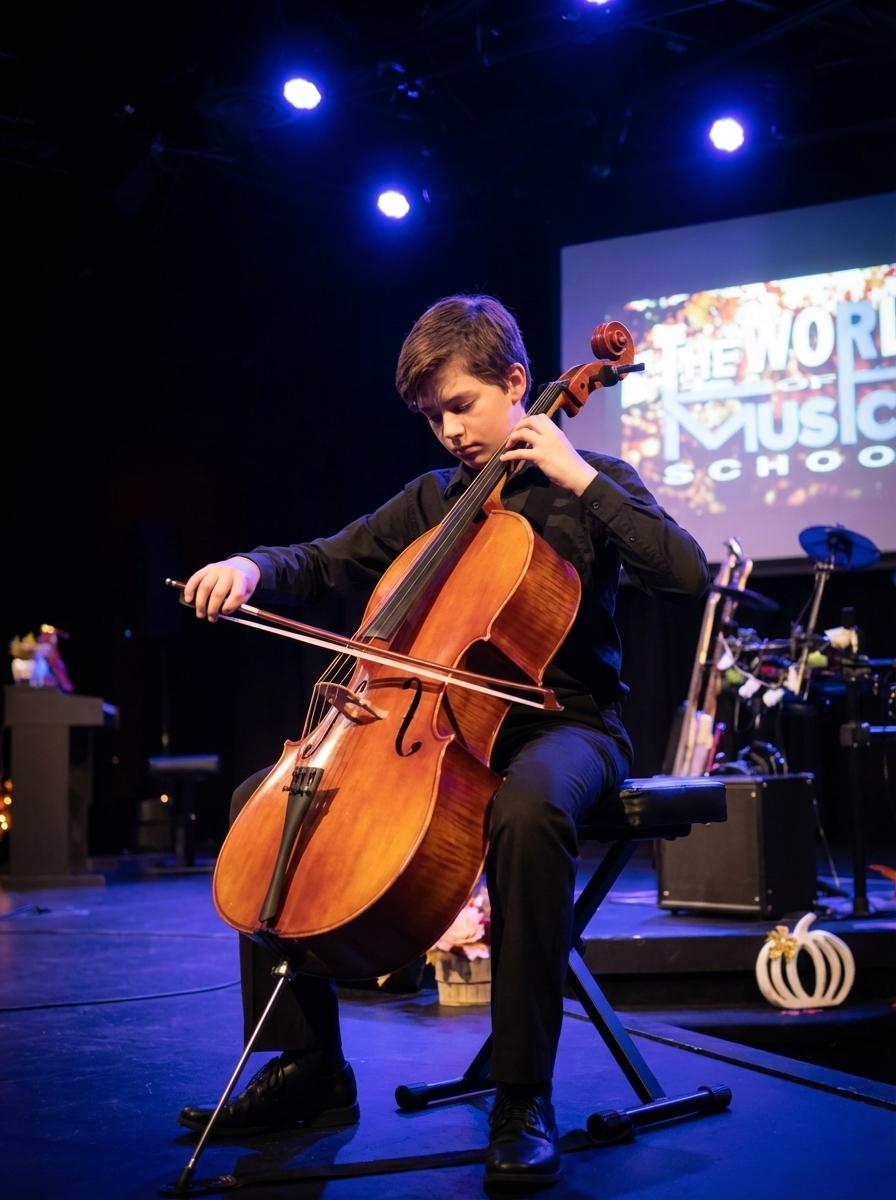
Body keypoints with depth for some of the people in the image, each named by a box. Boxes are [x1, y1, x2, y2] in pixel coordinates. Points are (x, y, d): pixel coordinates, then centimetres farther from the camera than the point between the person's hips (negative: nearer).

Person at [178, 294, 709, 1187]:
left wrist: (580, 476, -16)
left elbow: (688, 573, -14)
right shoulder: (432, 500, 15)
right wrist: (253, 566, -7)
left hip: (564, 719, -6)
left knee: (528, 811, -42)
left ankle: (523, 1095, -30)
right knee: (260, 798, -8)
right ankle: (309, 1064, -2)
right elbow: (325, 562, 15)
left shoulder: (585, 483, 1)